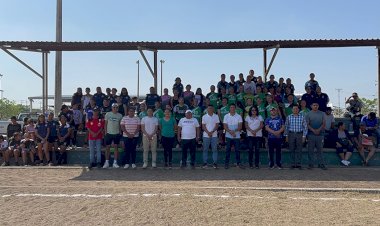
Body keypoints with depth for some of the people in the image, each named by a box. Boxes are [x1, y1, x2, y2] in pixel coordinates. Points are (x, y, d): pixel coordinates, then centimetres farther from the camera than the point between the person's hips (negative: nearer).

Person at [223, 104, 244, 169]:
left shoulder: (239, 116, 2)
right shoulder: (226, 116, 3)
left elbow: (240, 126, -4)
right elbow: (225, 126, -4)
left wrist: (234, 131, -21)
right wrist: (230, 132, -18)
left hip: (237, 136, 0)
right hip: (228, 136, 0)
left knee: (237, 150, 4)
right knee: (228, 150, 4)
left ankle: (238, 163, 13)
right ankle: (226, 163, 11)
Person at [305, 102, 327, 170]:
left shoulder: (322, 114, 9)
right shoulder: (308, 114, 5)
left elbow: (324, 123, 3)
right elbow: (307, 124, -1)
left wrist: (319, 130, -12)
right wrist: (313, 130, -14)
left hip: (320, 134, 1)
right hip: (311, 134, -1)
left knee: (319, 150, 4)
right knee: (310, 150, 1)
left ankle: (321, 164, 8)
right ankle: (311, 164, 7)